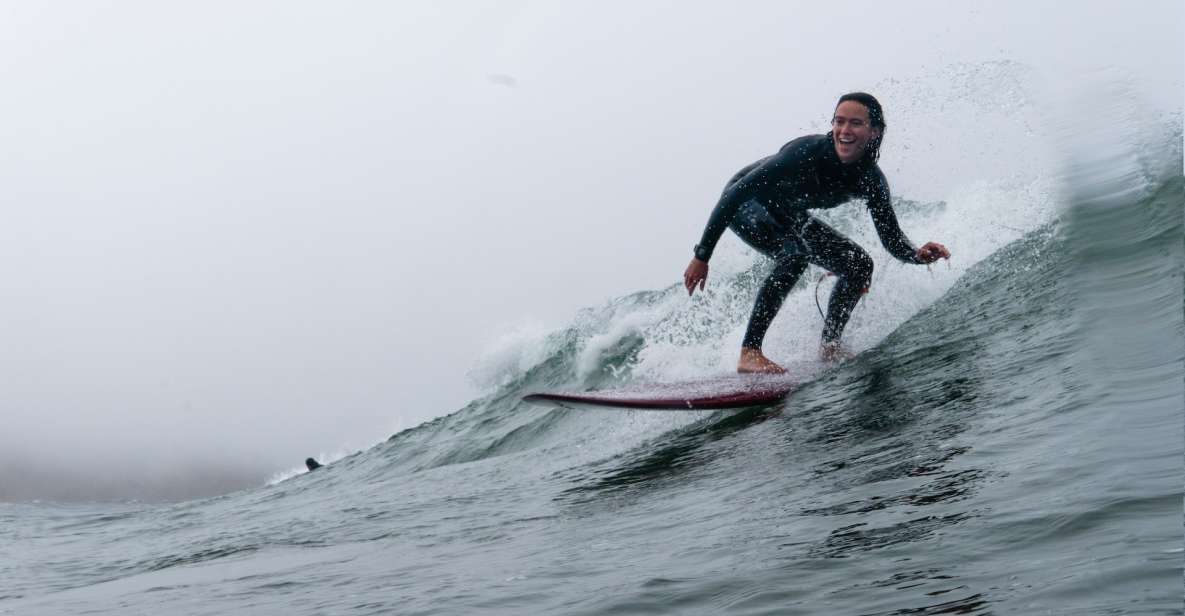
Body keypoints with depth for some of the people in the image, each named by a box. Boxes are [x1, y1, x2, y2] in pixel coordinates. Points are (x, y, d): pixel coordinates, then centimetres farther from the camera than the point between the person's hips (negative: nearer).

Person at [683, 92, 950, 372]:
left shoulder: (871, 181, -18)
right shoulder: (807, 152, -34)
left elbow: (891, 239, -10)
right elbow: (736, 193, -31)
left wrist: (918, 255, -35)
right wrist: (702, 255, -32)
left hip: (788, 216, 7)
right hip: (744, 204, -7)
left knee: (860, 265, -3)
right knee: (797, 251, -33)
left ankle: (829, 347, 10)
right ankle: (750, 352, -32)